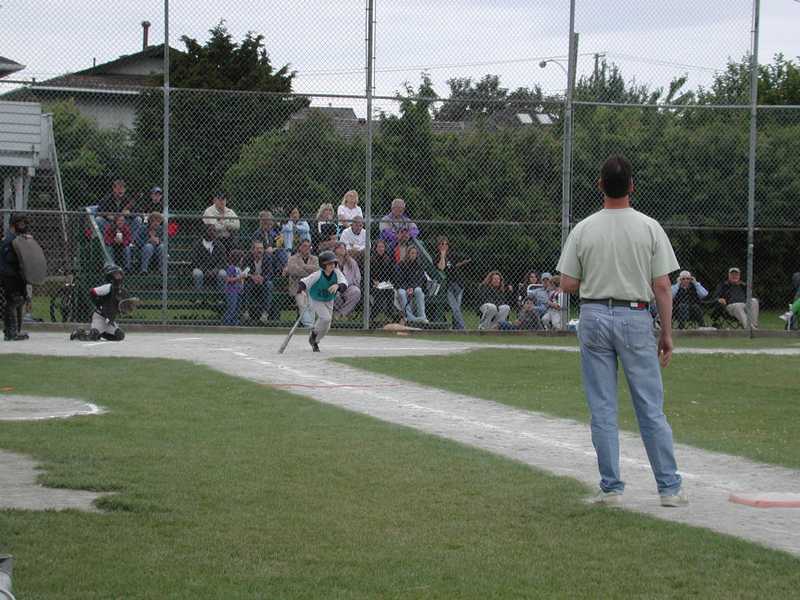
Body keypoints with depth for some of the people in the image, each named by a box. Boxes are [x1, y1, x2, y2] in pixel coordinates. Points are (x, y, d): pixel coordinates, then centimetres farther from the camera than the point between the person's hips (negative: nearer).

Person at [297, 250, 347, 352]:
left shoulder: (336, 273, -20)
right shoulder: (318, 275, -30)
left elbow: (344, 283, -34)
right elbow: (303, 282, -31)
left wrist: (338, 286, -57)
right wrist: (301, 291, -53)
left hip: (329, 302, 5)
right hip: (315, 300, -5)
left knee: (326, 327, 10)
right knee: (326, 318, -27)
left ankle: (315, 341, 35)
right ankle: (314, 333, 0)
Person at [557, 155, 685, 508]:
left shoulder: (583, 230, -2)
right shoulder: (649, 228, -5)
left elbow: (567, 284, -1)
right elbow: (662, 286, -5)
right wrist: (667, 334, 1)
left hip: (593, 316, 1)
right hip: (635, 317, -1)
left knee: (602, 409, 6)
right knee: (651, 408, 3)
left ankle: (611, 488, 7)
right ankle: (669, 488, 5)